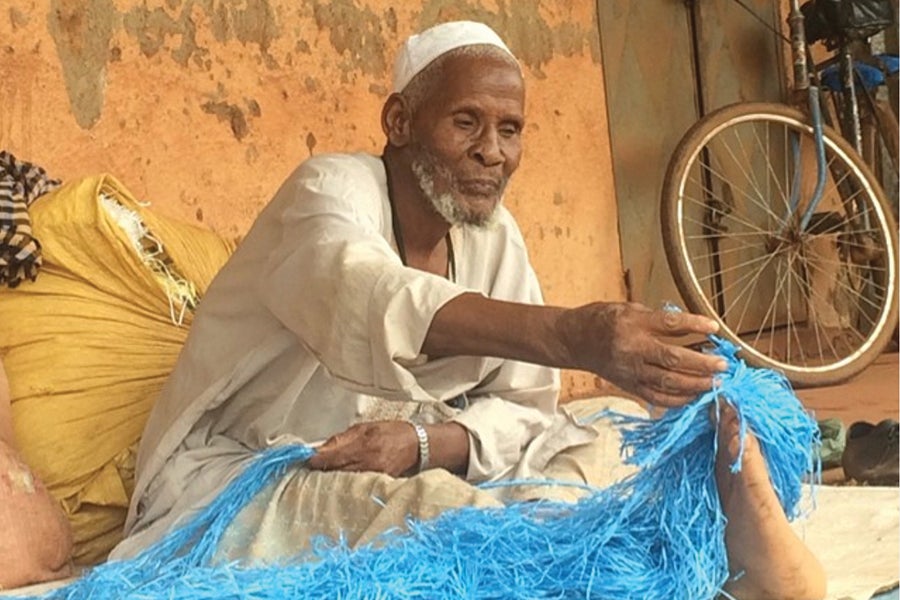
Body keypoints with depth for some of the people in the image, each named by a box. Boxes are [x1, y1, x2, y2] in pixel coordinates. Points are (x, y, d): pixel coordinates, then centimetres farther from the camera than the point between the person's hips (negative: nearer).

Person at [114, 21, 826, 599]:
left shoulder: (494, 235, 4)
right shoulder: (332, 189, -16)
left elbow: (528, 410, -2)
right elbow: (368, 302, -41)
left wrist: (426, 441, -25)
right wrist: (572, 334, -57)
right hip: (234, 479, -6)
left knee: (578, 454, -14)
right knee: (430, 505, -34)